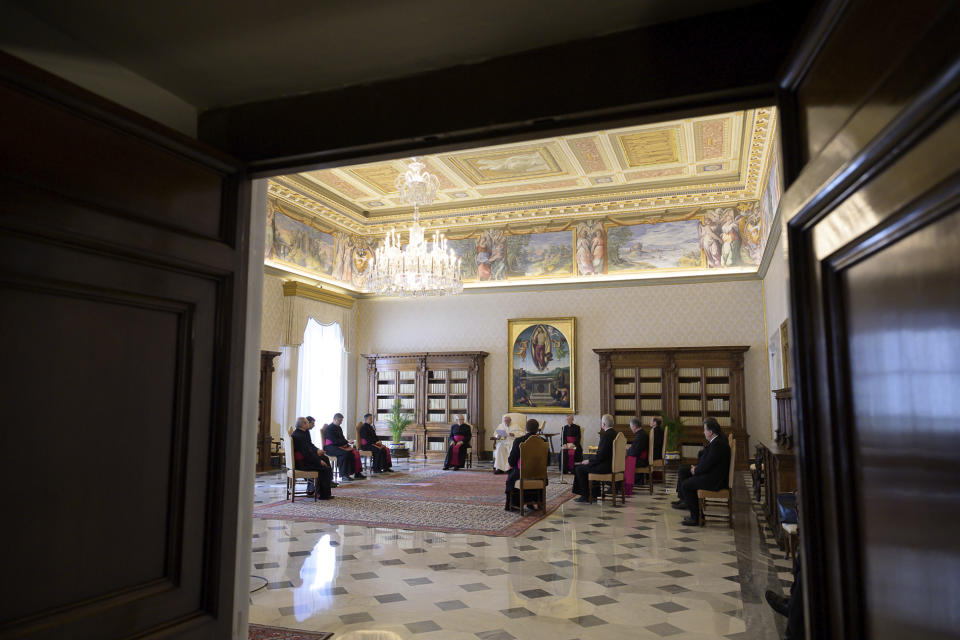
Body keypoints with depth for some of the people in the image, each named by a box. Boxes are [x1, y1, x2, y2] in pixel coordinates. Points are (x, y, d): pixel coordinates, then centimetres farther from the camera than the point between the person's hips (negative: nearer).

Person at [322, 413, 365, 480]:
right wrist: (346, 442, -16)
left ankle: (357, 473, -10)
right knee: (345, 453, -34)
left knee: (355, 452, -11)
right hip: (330, 447, -9)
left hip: (340, 446, 9)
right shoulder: (329, 428, -8)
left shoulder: (339, 428, 20)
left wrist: (346, 443, -2)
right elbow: (334, 440, -17)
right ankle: (344, 475, -29)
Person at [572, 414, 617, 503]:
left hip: (605, 466, -10)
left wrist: (589, 461, -10)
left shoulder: (606, 435, -21)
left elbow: (601, 455, -23)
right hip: (611, 464, 10)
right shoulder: (615, 433, 8)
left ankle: (585, 496, 6)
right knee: (584, 466, 25)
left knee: (579, 469, -1)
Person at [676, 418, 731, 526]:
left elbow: (707, 464, -22)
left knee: (685, 485, -10)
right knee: (688, 481, 15)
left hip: (715, 480, -11)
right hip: (712, 476, 11)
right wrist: (696, 467, 5)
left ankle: (696, 518, -3)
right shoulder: (715, 441, 11)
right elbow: (705, 459, 19)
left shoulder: (718, 444, -23)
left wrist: (695, 471, -6)